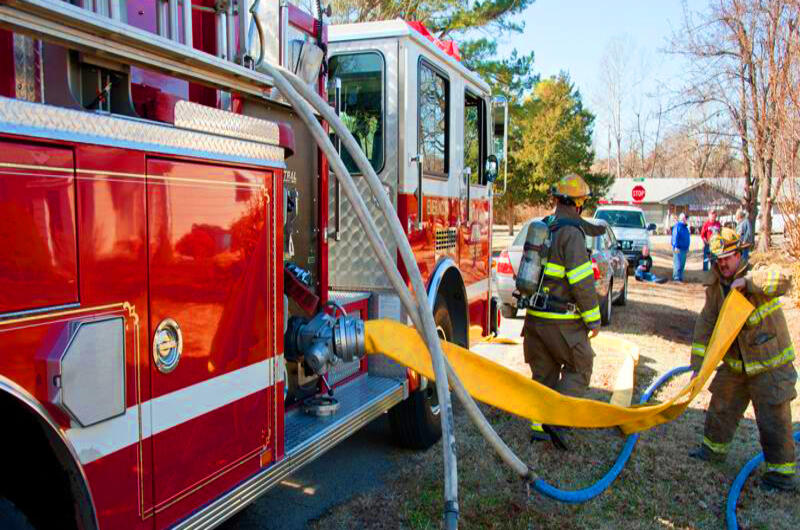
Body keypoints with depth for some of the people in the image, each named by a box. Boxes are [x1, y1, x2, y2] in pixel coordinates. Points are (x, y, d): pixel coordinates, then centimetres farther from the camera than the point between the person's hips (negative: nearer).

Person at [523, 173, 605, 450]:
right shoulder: (572, 233, -17)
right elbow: (582, 282, -20)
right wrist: (593, 319, -13)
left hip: (535, 315, 8)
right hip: (561, 321, -8)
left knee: (544, 372, 15)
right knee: (579, 368, 7)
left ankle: (539, 425, 17)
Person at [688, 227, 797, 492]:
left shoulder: (757, 275, -17)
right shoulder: (715, 288, 0)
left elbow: (783, 280, -40)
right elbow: (704, 327, 2)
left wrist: (746, 281, -35)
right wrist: (697, 366, -1)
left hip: (770, 365, -6)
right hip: (736, 365, 6)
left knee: (773, 419, -1)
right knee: (721, 408, 18)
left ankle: (782, 471, 13)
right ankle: (714, 447, 39)